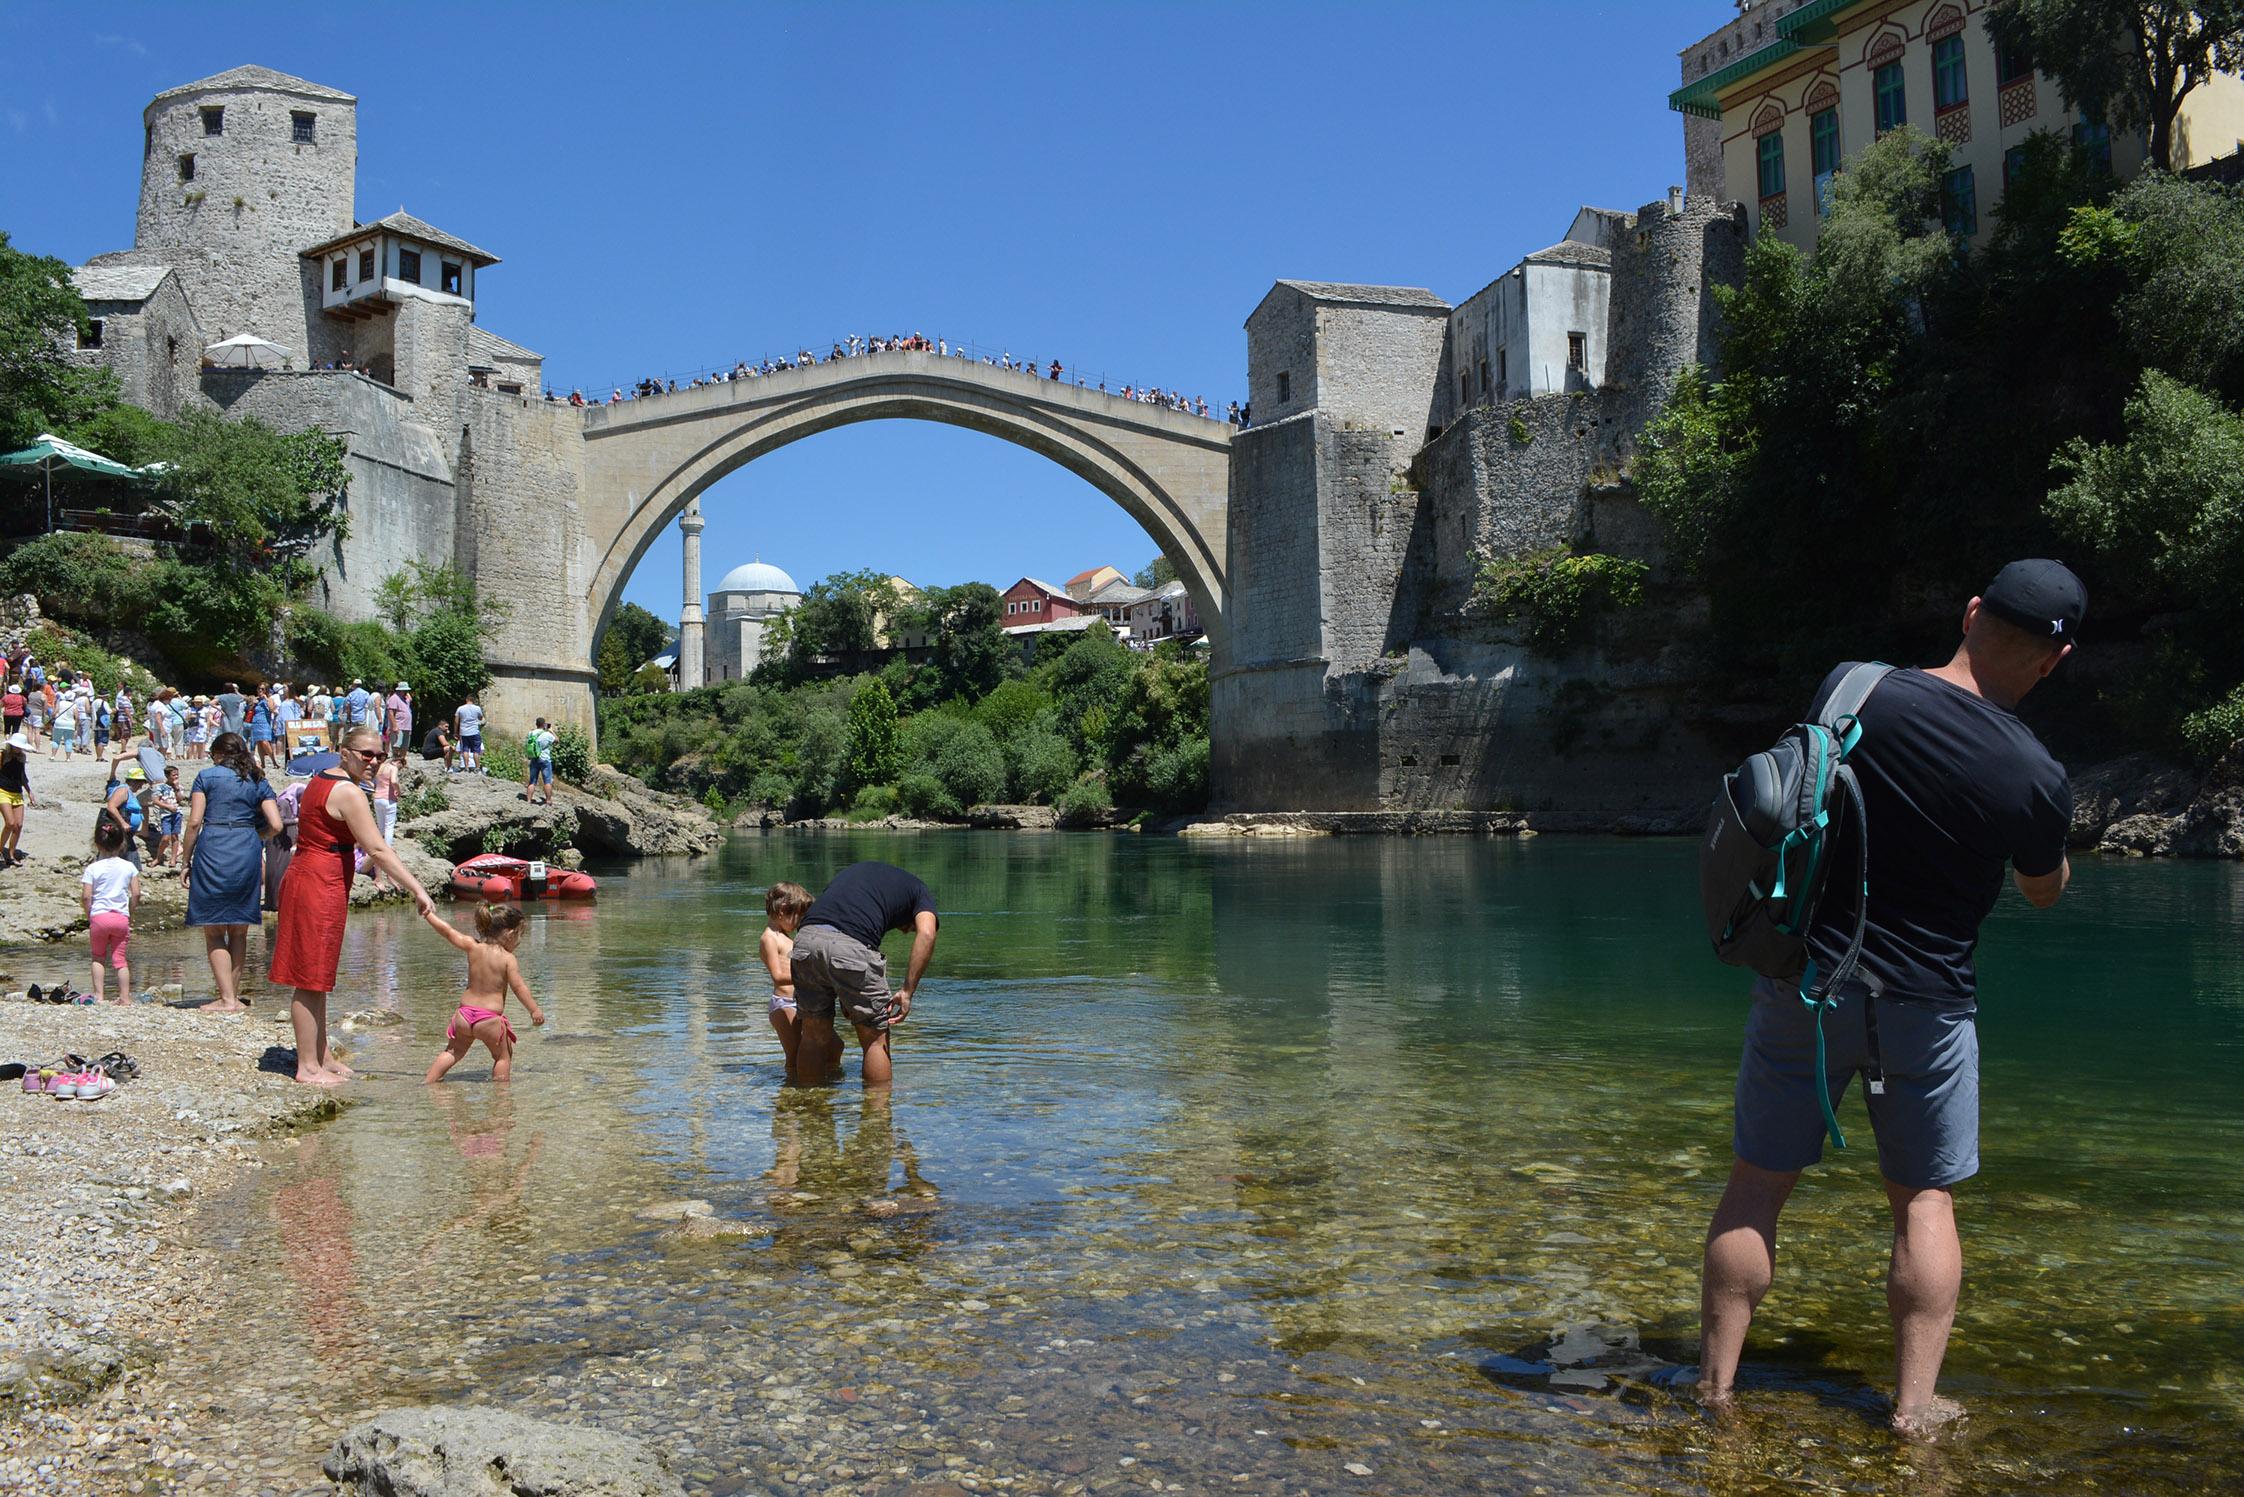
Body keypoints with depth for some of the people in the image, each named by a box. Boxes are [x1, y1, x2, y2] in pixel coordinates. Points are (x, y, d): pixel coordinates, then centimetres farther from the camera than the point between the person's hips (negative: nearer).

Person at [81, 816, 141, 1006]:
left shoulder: (92, 868, -2)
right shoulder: (129, 867, 3)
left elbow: (86, 897, -7)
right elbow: (136, 894, 0)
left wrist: (89, 917, 6)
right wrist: (130, 914, 13)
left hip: (99, 916, -1)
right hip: (122, 917, 1)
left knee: (98, 957, 15)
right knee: (119, 958, 7)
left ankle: (99, 995, 10)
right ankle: (125, 997, 5)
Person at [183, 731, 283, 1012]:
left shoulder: (207, 776, 4)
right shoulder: (258, 781, 13)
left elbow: (194, 822, -4)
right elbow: (275, 825, 5)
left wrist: (186, 860, 3)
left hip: (213, 850, -4)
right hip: (248, 852, 4)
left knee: (213, 930, 2)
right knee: (239, 930, 12)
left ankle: (227, 999, -5)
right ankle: (234, 995, 15)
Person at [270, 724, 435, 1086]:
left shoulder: (320, 780, 14)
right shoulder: (349, 793, -16)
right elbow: (378, 850, -22)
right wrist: (417, 890, -22)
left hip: (304, 877, 10)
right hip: (320, 886, -10)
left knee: (316, 977, 18)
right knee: (312, 979, -3)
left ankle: (322, 1055, 28)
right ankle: (308, 1066, 3)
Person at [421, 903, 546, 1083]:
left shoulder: (474, 948, 0)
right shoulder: (508, 959, -11)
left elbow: (448, 931, 5)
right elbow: (518, 987, -14)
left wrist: (428, 914, 17)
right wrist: (534, 1010, -9)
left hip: (465, 1014, 4)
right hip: (490, 1018, -4)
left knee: (453, 1052, 24)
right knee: (503, 1056, 15)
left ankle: (427, 1083, 23)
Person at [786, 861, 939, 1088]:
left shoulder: (854, 869, 37)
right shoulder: (920, 892, 21)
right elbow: (926, 934, -1)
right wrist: (908, 992, -1)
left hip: (806, 937, 5)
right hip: (853, 945, -5)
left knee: (814, 1035, 21)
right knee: (876, 1039, 13)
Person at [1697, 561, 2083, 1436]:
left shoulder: (1849, 689, -10)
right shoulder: (2036, 777, -14)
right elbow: (2045, 891, 7)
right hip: (1925, 1004, -1)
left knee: (1757, 1184, 11)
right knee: (1924, 1199, 15)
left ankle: (1716, 1384, 19)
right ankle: (1915, 1407, 17)